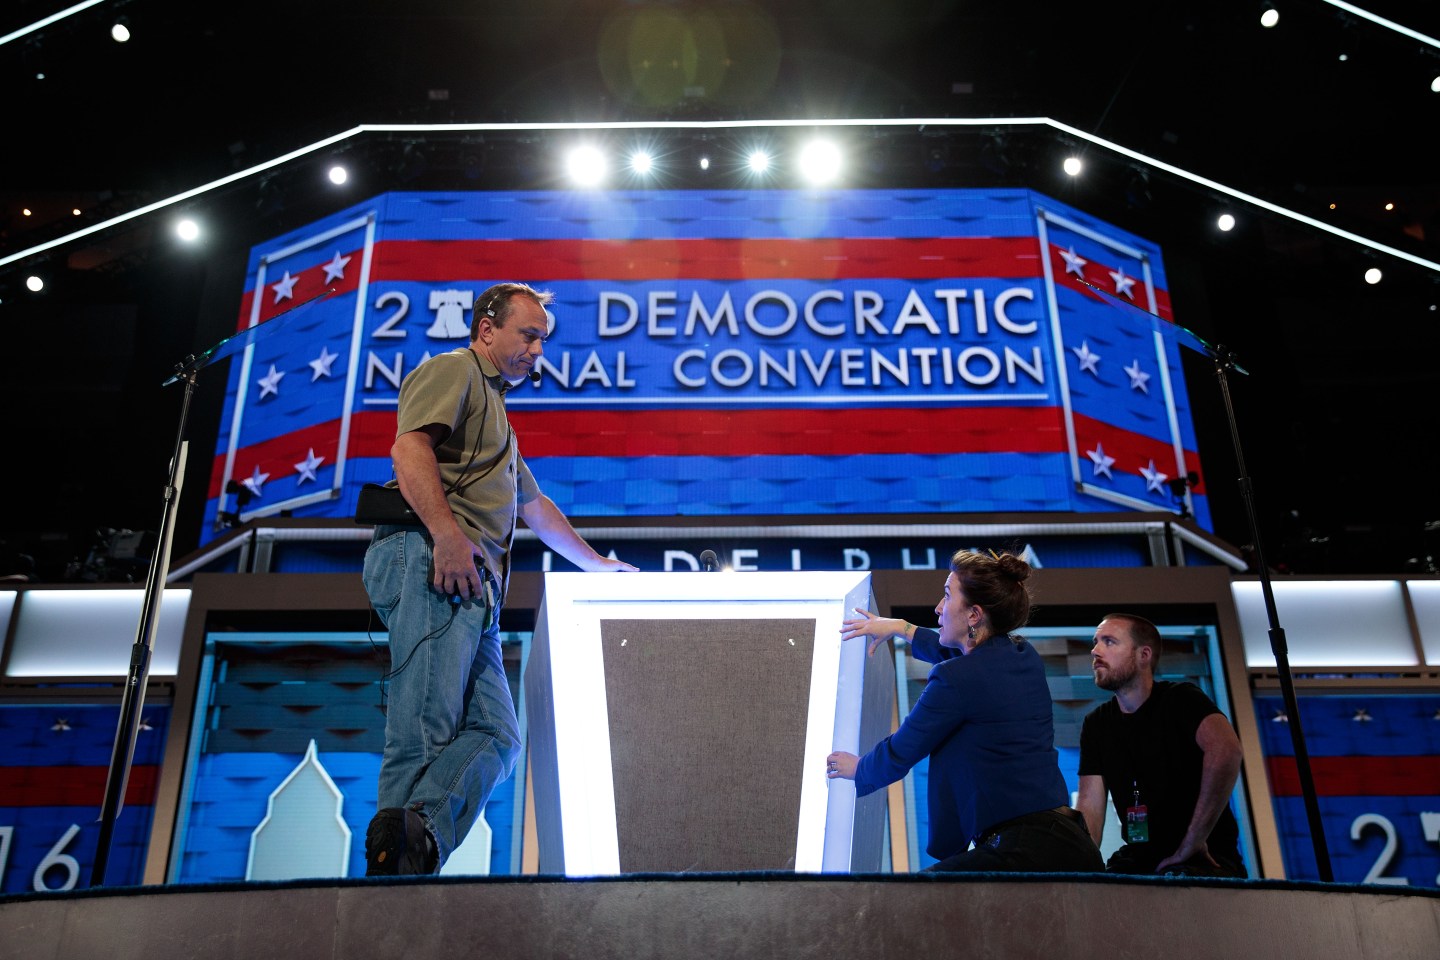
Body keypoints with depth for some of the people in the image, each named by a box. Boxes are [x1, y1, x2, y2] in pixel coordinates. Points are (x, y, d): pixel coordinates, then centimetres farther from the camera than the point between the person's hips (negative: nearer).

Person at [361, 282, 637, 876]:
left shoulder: (496, 409, 38)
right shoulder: (454, 369, 7)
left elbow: (536, 508, 44)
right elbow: (409, 447, -13)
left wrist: (601, 566, 45)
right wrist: (447, 533, -25)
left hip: (472, 585, 9)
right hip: (430, 560, -9)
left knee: (495, 734, -8)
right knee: (427, 732, -18)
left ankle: (416, 838, -23)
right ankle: (403, 852, -23)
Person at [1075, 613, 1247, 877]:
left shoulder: (1181, 699, -8)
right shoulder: (1096, 724, 9)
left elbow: (1226, 750, -30)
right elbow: (1090, 806, 2)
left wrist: (1191, 844, -30)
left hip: (1205, 859, -5)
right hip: (1138, 860, 5)